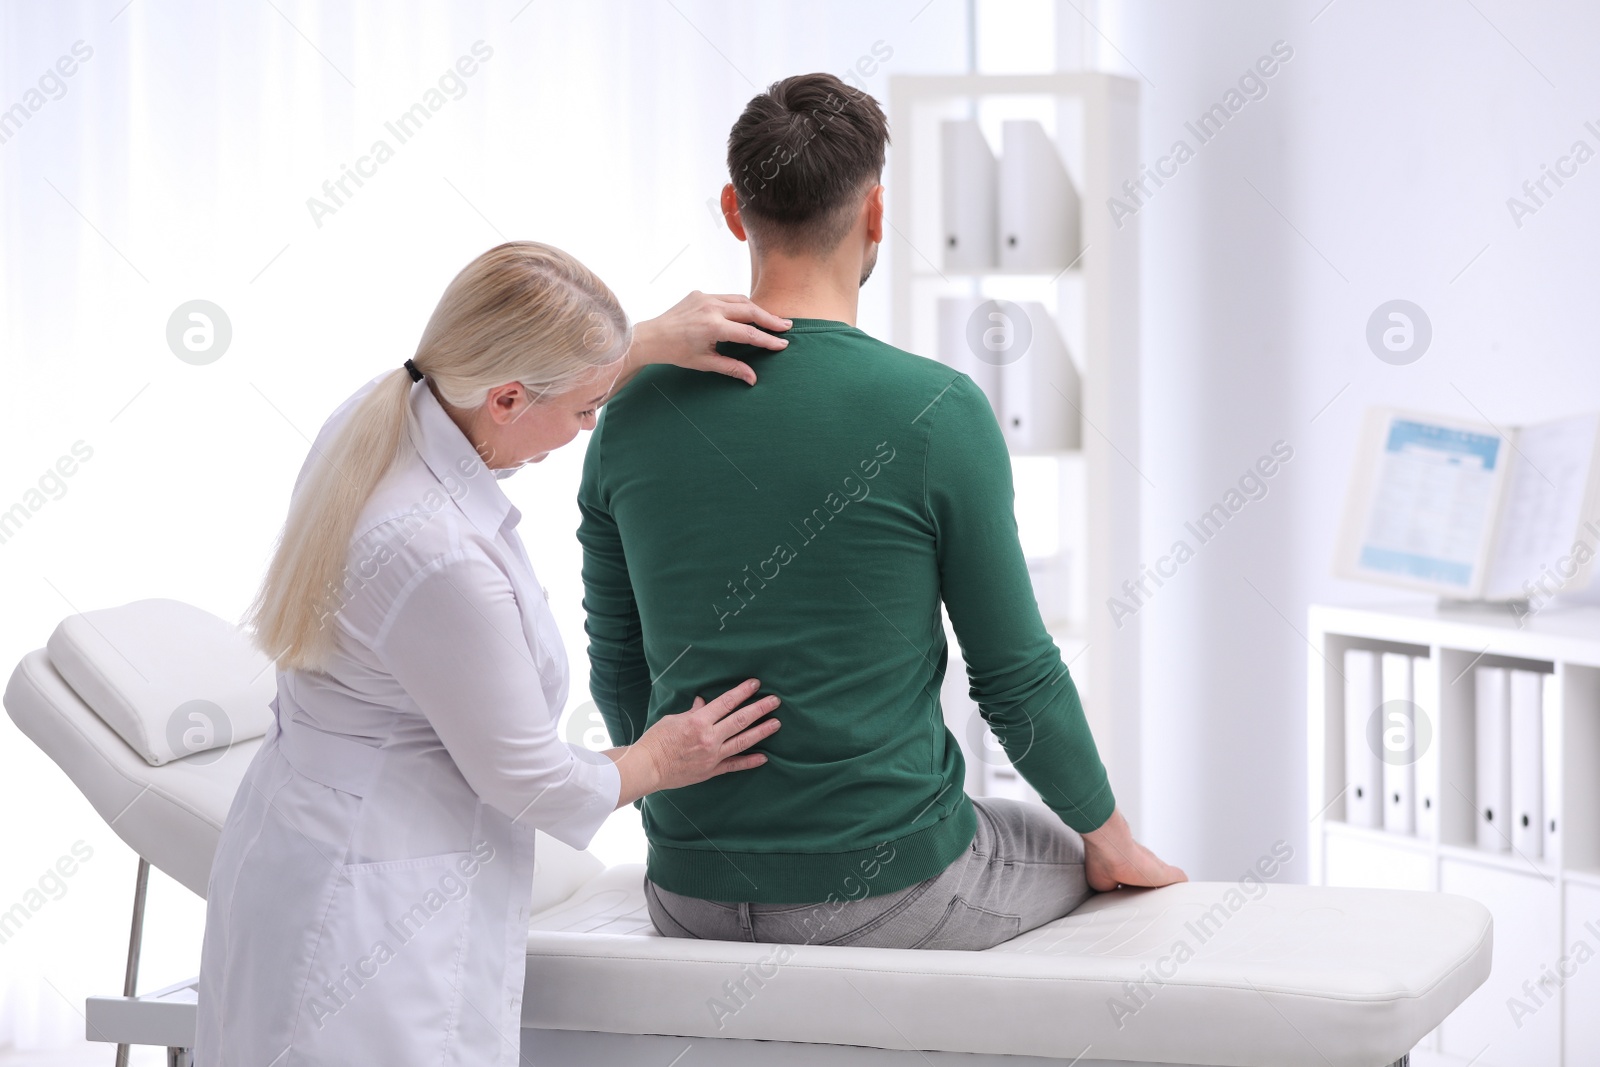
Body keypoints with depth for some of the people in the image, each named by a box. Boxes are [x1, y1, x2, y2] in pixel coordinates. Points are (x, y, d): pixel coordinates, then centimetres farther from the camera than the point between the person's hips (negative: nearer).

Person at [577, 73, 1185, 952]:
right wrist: (1109, 838, 9)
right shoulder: (936, 411, -15)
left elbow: (617, 667, 8)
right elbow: (1017, 676, -8)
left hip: (690, 904, 5)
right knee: (1091, 853, 27)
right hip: (888, 896, -5)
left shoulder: (636, 412, -3)